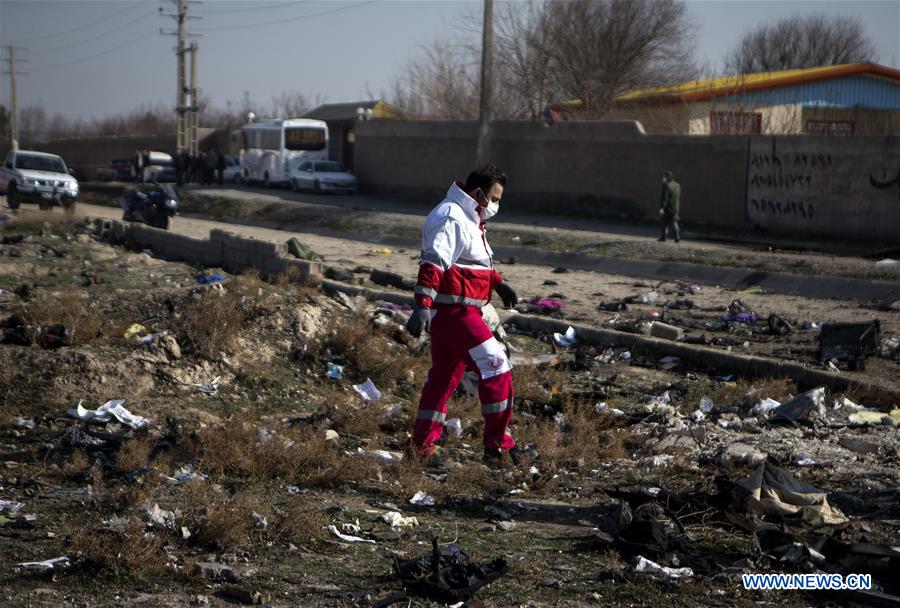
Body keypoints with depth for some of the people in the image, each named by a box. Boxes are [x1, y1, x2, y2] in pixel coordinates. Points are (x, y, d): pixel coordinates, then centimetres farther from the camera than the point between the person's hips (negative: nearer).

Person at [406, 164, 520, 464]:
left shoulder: (466, 217, 18)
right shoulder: (451, 219, -17)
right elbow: (432, 264, -27)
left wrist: (498, 283, 35)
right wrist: (422, 306, -34)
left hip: (448, 313, 11)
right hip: (454, 311, -11)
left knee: (444, 374, 16)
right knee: (496, 369, -8)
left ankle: (422, 445, 22)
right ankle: (498, 446, -4)